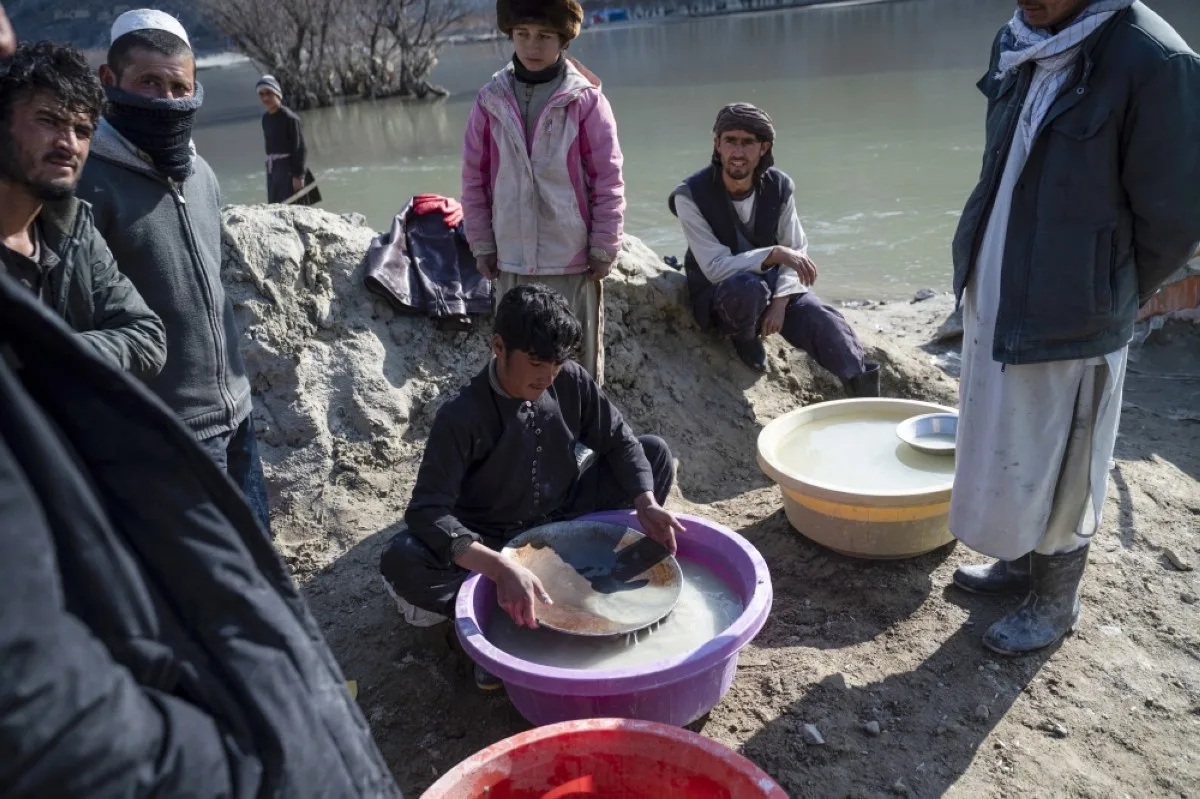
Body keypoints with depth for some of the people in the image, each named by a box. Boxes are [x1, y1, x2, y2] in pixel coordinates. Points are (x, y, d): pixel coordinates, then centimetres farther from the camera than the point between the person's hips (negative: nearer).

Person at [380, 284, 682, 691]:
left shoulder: (571, 382, -12)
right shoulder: (462, 417, -25)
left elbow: (618, 441, -3)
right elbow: (426, 512, -33)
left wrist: (646, 505, -23)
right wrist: (501, 569, -48)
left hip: (562, 521, 5)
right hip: (491, 541, -4)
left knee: (656, 452, -9)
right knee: (401, 562, -34)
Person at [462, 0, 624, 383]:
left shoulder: (586, 99, -6)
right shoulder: (491, 100, 2)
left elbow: (608, 180, -4)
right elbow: (474, 180, 7)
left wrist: (604, 247, -5)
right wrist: (482, 244, 5)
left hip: (573, 260, -2)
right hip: (511, 261, 3)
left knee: (578, 361, 8)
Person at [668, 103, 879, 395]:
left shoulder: (780, 187, -7)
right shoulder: (691, 195, -19)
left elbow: (797, 251, -4)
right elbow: (715, 267, -25)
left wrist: (780, 301, -22)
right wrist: (774, 254, -36)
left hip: (774, 283, 3)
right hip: (718, 292, -3)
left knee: (823, 319, -25)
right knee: (748, 287, -39)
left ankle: (866, 401, -16)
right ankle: (744, 339, -6)